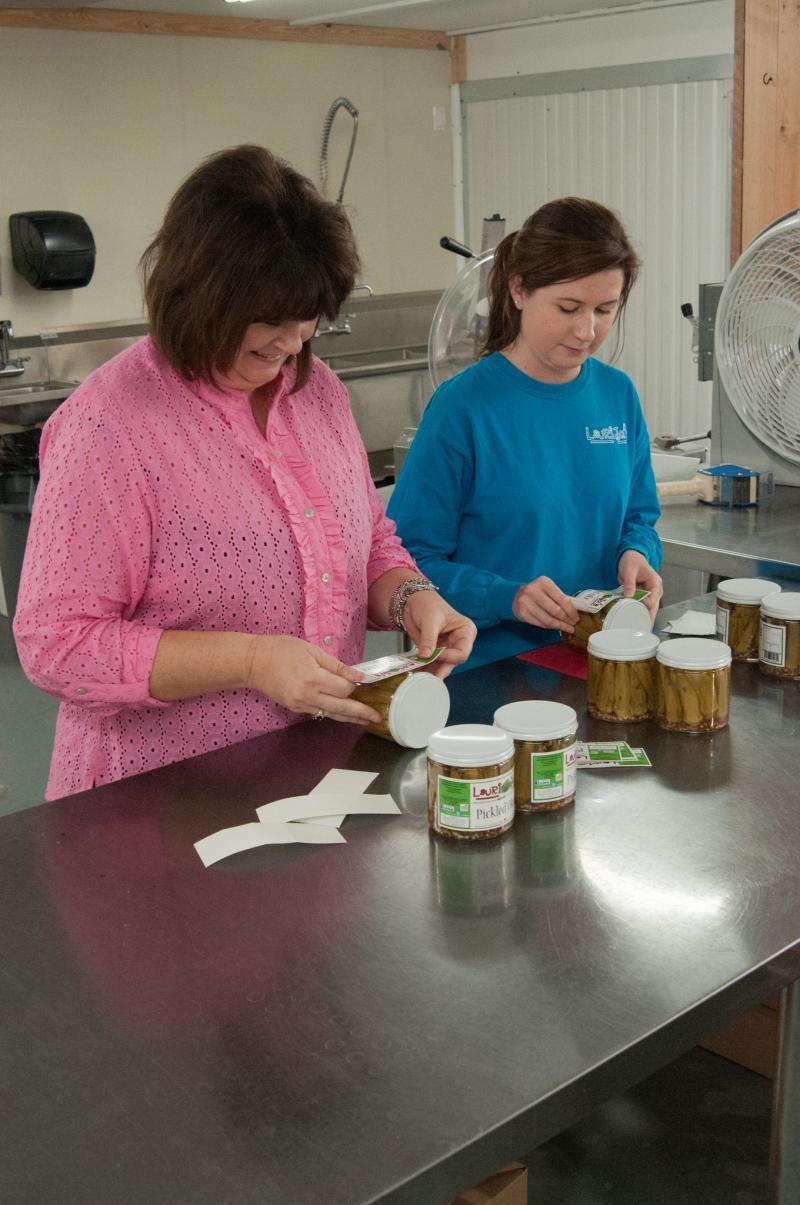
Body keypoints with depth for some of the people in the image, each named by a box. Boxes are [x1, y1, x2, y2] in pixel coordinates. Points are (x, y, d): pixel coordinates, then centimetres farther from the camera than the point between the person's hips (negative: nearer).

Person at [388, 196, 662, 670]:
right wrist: (508, 598, -23)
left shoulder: (618, 395, 7)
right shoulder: (462, 408, -10)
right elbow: (412, 562, -10)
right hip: (491, 671, -4)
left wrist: (637, 554, -2)